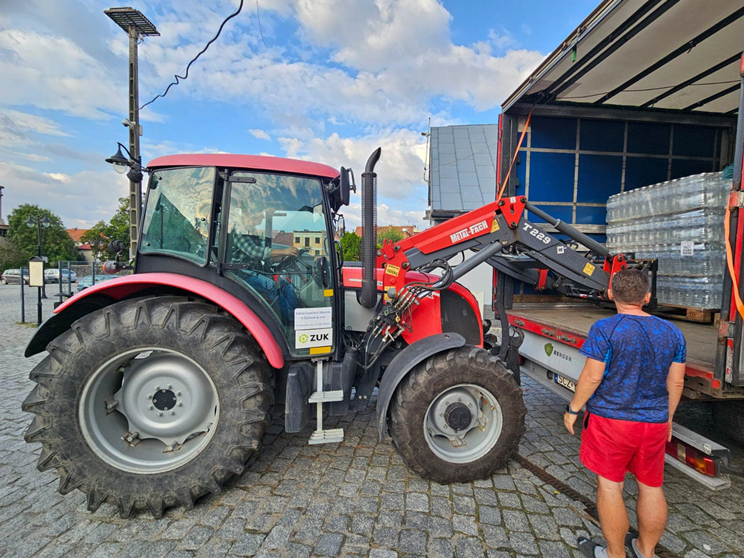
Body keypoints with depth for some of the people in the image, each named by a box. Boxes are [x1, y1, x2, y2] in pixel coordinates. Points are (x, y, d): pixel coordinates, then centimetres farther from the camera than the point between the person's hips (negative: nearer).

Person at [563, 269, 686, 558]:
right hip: (654, 423, 6)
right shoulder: (671, 332, 1)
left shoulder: (605, 329, -16)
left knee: (609, 486, 8)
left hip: (610, 419, -5)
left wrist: (573, 409, -5)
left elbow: (592, 376, -17)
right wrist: (667, 417, 19)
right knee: (651, 487, 19)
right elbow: (676, 383, 6)